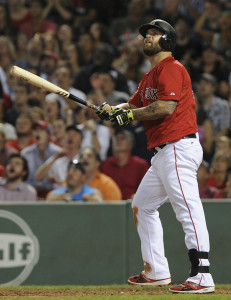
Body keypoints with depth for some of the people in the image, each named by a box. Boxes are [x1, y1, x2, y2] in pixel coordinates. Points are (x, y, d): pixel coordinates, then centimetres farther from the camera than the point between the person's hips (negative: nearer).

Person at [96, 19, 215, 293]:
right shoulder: (149, 77, 24)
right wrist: (112, 110, -3)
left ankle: (202, 276, -25)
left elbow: (166, 107, -19)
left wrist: (131, 114, -12)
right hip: (162, 153, 12)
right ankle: (156, 272, 23)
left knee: (188, 209, -18)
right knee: (142, 207, 19)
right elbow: (132, 107, 18)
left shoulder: (171, 68, -8)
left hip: (178, 146, -11)